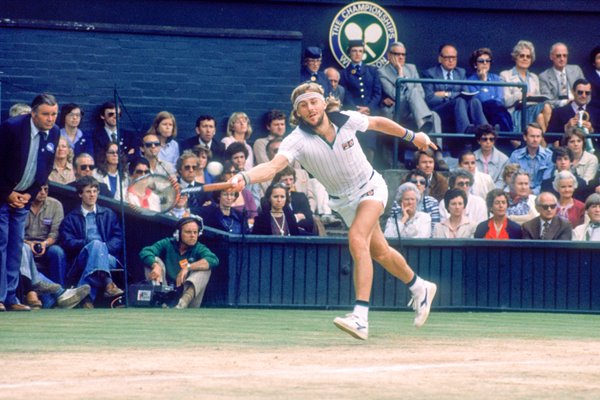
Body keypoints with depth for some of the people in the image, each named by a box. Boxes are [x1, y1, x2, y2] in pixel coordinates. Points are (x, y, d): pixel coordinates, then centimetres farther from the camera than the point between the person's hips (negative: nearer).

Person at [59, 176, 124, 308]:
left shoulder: (108, 214, 25)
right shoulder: (70, 218, 20)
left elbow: (118, 239, 12)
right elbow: (67, 243, 2)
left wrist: (104, 248, -10)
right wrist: (89, 244, -15)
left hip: (108, 258, 2)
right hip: (80, 260, -1)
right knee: (96, 244, -36)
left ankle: (87, 297, -54)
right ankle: (108, 284, -60)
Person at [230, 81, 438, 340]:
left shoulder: (346, 120, -20)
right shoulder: (297, 141, -24)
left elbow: (377, 123, 1)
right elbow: (274, 165, -42)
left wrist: (412, 136, 15)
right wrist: (245, 178, -62)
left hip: (370, 187, -3)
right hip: (343, 201, 3)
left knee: (357, 239, -27)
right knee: (379, 252, 16)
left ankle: (360, 318, -34)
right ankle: (419, 288, 46)